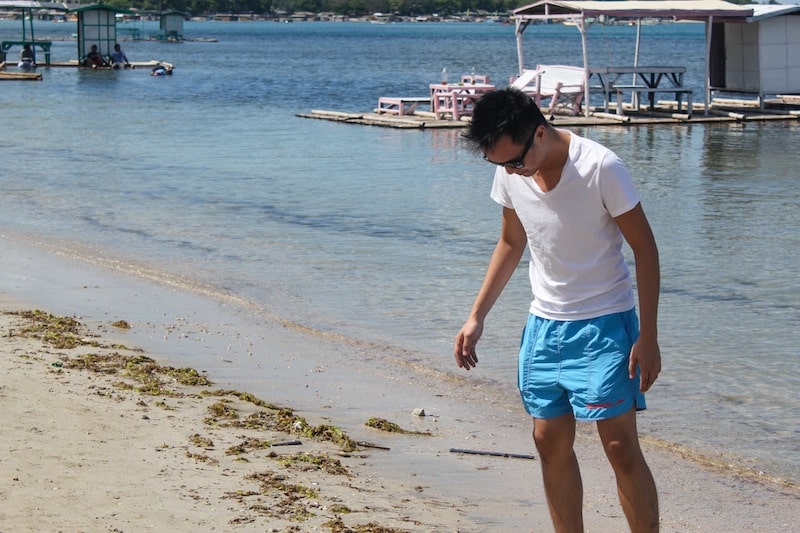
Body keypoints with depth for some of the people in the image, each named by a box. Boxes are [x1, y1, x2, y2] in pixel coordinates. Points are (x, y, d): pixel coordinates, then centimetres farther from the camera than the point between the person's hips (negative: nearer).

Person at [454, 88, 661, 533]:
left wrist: (647, 338, -16)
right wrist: (477, 317, 12)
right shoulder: (510, 174, -3)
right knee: (551, 441, 8)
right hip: (544, 324, 6)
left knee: (621, 446, -9)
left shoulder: (601, 168, -20)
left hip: (604, 325, -6)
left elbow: (645, 248, -14)